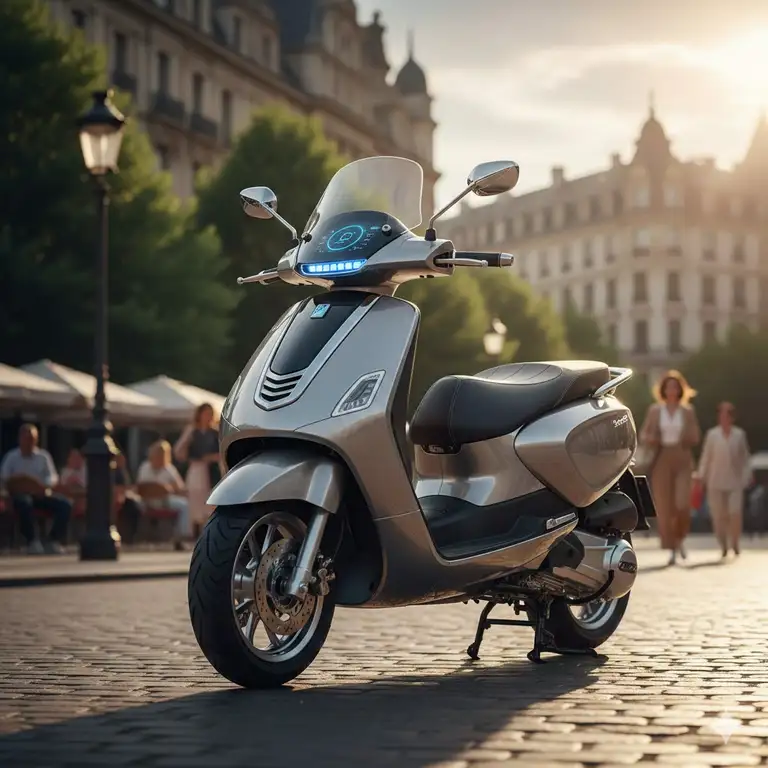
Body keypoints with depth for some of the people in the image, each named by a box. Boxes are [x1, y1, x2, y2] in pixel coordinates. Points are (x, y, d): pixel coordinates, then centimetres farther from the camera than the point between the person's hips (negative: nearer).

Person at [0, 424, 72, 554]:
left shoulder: (43, 456, 14)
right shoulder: (11, 457, 11)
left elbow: (53, 476, 6)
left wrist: (45, 486, -17)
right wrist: (14, 480, -18)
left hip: (41, 494, 3)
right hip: (21, 494, -3)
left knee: (65, 504, -23)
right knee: (25, 503, -41)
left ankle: (54, 541, -17)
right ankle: (33, 542, -34)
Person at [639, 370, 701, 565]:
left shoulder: (688, 411, 6)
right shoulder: (654, 411, 6)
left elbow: (695, 438, 7)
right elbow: (643, 436, 8)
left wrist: (688, 438, -16)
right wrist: (650, 440, -15)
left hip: (682, 460, -1)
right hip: (661, 461, 1)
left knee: (682, 504, -15)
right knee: (665, 506, -2)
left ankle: (680, 539, 12)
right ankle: (672, 549, 6)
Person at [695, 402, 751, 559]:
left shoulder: (740, 434, 4)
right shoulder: (712, 434, 3)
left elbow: (745, 457, 7)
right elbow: (706, 457, 5)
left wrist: (746, 476, 2)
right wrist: (701, 475, -1)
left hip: (735, 481, -1)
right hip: (716, 482, 1)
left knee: (735, 514, -12)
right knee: (718, 516, 2)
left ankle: (735, 546, 3)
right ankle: (723, 548, 15)